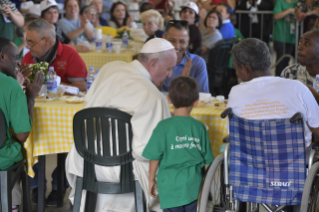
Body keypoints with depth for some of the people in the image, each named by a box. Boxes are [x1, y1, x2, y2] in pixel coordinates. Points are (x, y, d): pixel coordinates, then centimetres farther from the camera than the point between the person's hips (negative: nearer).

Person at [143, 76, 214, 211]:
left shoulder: (164, 127, -10)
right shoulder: (199, 127, -1)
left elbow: (154, 157, -6)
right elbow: (207, 159, 6)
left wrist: (152, 180, 7)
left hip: (170, 187, -3)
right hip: (194, 185, 3)